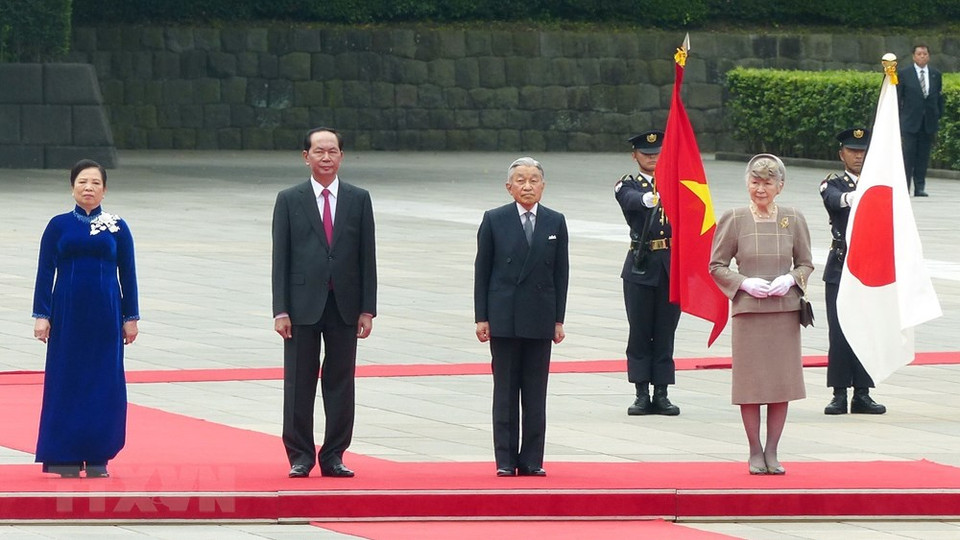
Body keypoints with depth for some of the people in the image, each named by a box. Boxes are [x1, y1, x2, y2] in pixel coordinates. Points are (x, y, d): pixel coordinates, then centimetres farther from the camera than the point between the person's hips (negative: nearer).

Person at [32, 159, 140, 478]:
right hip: (68, 314, 0)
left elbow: (127, 274, 6)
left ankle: (97, 457, 9)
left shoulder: (117, 228, 3)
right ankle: (67, 457, 8)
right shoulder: (59, 226, 2)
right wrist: (41, 315, -4)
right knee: (66, 380, 1)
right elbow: (45, 272, 2)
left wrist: (131, 317, 4)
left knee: (104, 382, 1)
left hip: (105, 314, 1)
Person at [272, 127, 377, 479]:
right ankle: (300, 457, 9)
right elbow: (280, 258, 1)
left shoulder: (359, 200, 7)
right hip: (303, 305, -1)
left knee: (341, 384, 4)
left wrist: (367, 309, 0)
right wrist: (280, 310, -7)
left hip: (345, 306, 1)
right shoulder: (289, 200, 3)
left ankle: (333, 456, 11)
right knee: (299, 385, 1)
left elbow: (367, 257, 6)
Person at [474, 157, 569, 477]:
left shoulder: (555, 222, 6)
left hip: (540, 318, 1)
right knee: (505, 392, 2)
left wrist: (558, 319, 3)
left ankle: (532, 460, 7)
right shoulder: (494, 220, 1)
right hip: (503, 318, -1)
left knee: (536, 394, 3)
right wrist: (481, 317, -3)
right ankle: (506, 460, 6)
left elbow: (561, 273, 7)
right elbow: (482, 270, 2)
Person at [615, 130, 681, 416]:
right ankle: (642, 395, 6)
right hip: (641, 267, -2)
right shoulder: (627, 186, 5)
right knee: (640, 332, 1)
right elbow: (633, 199, -20)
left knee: (665, 332, 4)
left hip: (671, 265, 2)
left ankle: (661, 394, 9)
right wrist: (649, 199, -43)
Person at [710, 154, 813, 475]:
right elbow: (717, 265, 3)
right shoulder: (733, 220, -1)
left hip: (785, 311, 2)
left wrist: (790, 280, -9)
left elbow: (806, 264, 12)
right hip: (748, 311, -2)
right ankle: (755, 452, 11)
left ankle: (772, 452, 14)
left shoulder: (793, 220, 4)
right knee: (751, 383, 0)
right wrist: (744, 283, -12)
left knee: (783, 384, 3)